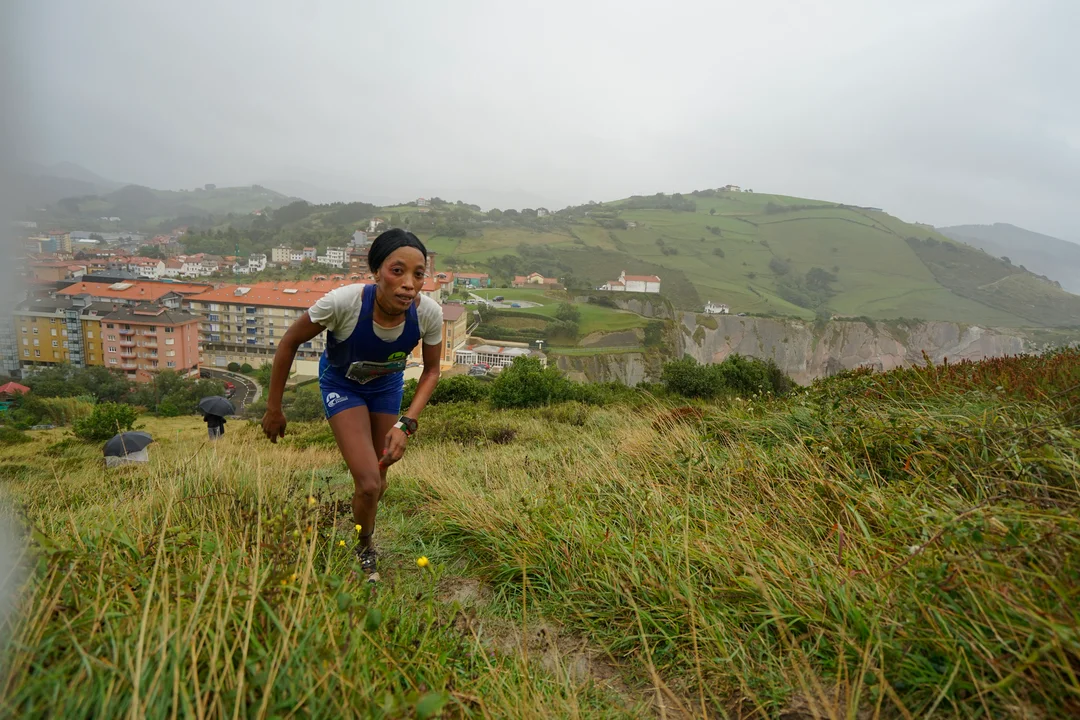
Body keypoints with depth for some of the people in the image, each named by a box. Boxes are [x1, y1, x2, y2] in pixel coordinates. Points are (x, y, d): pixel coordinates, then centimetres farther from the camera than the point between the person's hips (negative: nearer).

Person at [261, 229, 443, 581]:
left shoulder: (429, 313, -30)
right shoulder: (342, 302, -37)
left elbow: (431, 370, -11)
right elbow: (289, 342, -19)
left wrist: (406, 423, -23)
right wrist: (273, 409, -9)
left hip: (387, 386, 3)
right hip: (341, 384, -3)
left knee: (377, 483, 13)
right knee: (368, 484, -14)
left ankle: (363, 538, 48)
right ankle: (365, 548, 20)